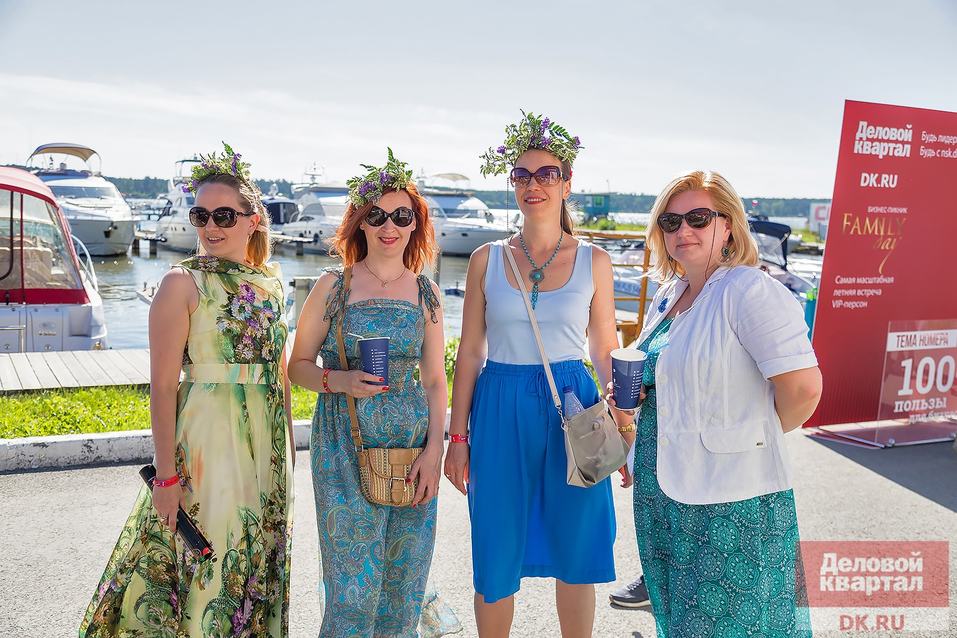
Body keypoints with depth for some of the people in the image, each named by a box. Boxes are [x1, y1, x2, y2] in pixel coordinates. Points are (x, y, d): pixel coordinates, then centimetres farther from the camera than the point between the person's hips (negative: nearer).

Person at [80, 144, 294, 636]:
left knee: (256, 556, 16)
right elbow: (162, 385, -13)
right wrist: (166, 474, -16)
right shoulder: (183, 283, -10)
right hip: (206, 437, -5)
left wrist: (288, 449, 12)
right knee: (203, 562, 4)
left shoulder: (269, 282, 7)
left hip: (267, 442, 6)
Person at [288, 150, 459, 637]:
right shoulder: (334, 286, -2)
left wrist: (434, 451, -3)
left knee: (404, 582, 11)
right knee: (355, 589, -1)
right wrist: (338, 381, -16)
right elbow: (298, 366, 4)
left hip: (413, 445, 3)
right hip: (345, 449, -3)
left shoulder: (425, 292, 6)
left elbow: (435, 379, 7)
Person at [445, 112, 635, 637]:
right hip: (501, 411, 0)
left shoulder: (593, 261, 4)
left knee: (575, 554, 10)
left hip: (572, 407, 0)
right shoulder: (487, 260, 3)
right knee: (497, 558, 9)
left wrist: (624, 428, 3)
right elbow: (469, 353, 4)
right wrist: (457, 436, 1)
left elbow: (606, 351, 8)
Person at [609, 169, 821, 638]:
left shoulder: (750, 291, -18)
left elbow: (803, 387, -24)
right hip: (663, 486, 8)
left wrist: (759, 435, -7)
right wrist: (632, 390, 3)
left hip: (730, 497, -8)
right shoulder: (667, 295, 9)